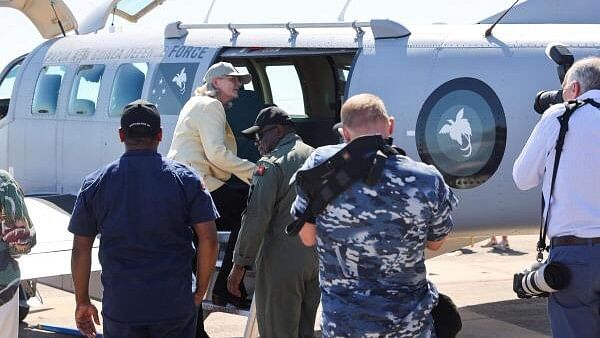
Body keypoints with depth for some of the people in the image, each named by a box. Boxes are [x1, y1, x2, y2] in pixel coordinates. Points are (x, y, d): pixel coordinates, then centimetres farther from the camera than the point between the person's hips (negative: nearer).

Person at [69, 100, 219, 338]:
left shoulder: (96, 184, 0)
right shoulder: (185, 179, -2)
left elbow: (81, 250, 2)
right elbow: (208, 240, -7)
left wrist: (82, 302, 11)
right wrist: (200, 291, 4)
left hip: (119, 309, 1)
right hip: (176, 305, 0)